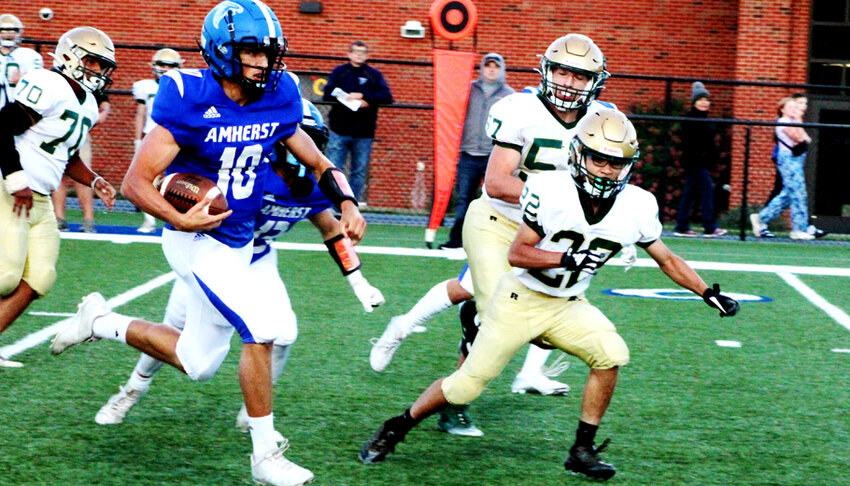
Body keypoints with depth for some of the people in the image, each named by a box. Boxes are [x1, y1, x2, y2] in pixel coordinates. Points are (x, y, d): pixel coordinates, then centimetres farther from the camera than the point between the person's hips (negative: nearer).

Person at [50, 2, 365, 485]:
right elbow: (136, 182, -17)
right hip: (198, 241, -7)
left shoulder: (278, 98, -3)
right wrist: (179, 220, -31)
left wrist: (347, 202, -3)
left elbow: (316, 162, 12)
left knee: (198, 362, 14)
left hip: (237, 243, 7)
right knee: (261, 328, -19)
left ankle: (101, 321, 35)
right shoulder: (190, 101, -20)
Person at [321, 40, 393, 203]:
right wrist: (353, 101, -15)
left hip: (364, 134, 1)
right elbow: (328, 95, -4)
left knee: (359, 172, 4)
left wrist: (362, 96, -16)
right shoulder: (339, 72, 9)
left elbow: (387, 97, -4)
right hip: (339, 131, -1)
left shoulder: (374, 75, 9)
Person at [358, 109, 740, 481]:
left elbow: (667, 259, 6)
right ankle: (397, 427, 21)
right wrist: (567, 259, -33)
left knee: (611, 354, -22)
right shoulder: (550, 191, -21)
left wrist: (710, 293, 2)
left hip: (566, 306, 4)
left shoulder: (636, 207, -9)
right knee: (466, 385, -4)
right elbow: (516, 253, -20)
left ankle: (582, 451, -7)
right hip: (520, 299, -4)